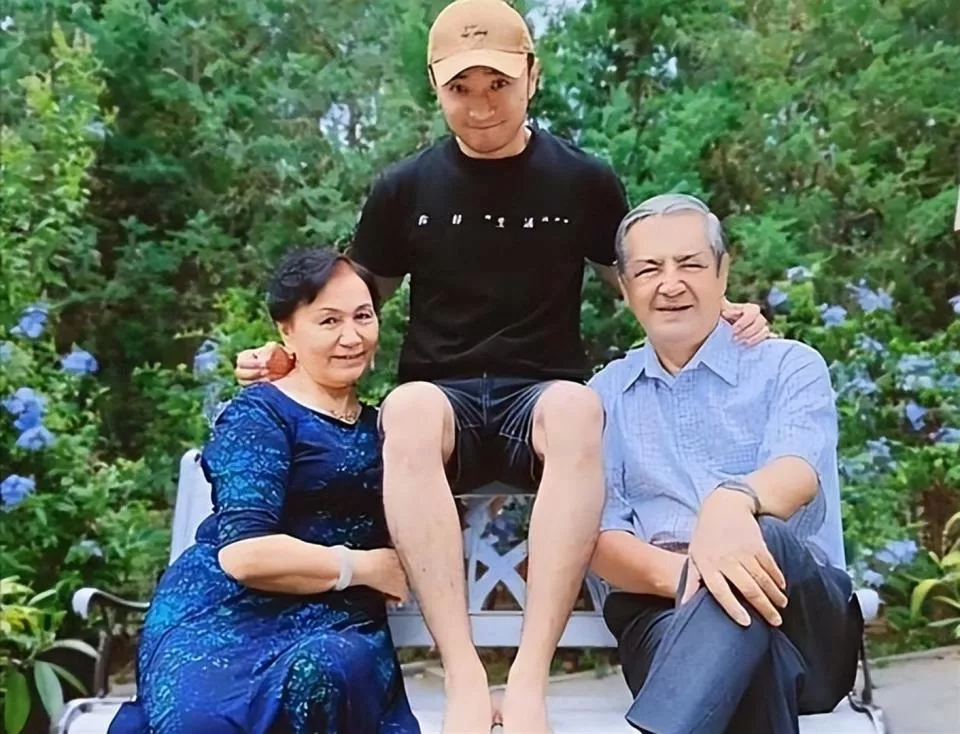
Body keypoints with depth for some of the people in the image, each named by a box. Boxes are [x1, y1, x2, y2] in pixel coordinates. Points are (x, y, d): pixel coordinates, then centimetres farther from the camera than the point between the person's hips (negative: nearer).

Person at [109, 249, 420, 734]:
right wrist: (364, 567, -7)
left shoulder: (376, 425, 19)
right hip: (228, 612, -5)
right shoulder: (259, 416, -2)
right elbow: (244, 553, -15)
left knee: (331, 671, -33)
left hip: (334, 621, 5)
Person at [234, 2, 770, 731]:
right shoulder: (404, 189, 8)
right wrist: (289, 353, 0)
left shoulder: (585, 181, 7)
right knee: (407, 408, -37)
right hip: (444, 398, 1)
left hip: (541, 397, 0)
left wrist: (718, 313, -2)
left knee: (577, 406, -38)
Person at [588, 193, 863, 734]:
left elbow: (798, 473, -13)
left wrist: (734, 498, -39)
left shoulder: (789, 366, 9)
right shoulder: (605, 394, 15)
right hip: (663, 611, 0)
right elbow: (602, 540, 5)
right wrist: (677, 572, -20)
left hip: (807, 615, 1)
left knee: (762, 540, -37)